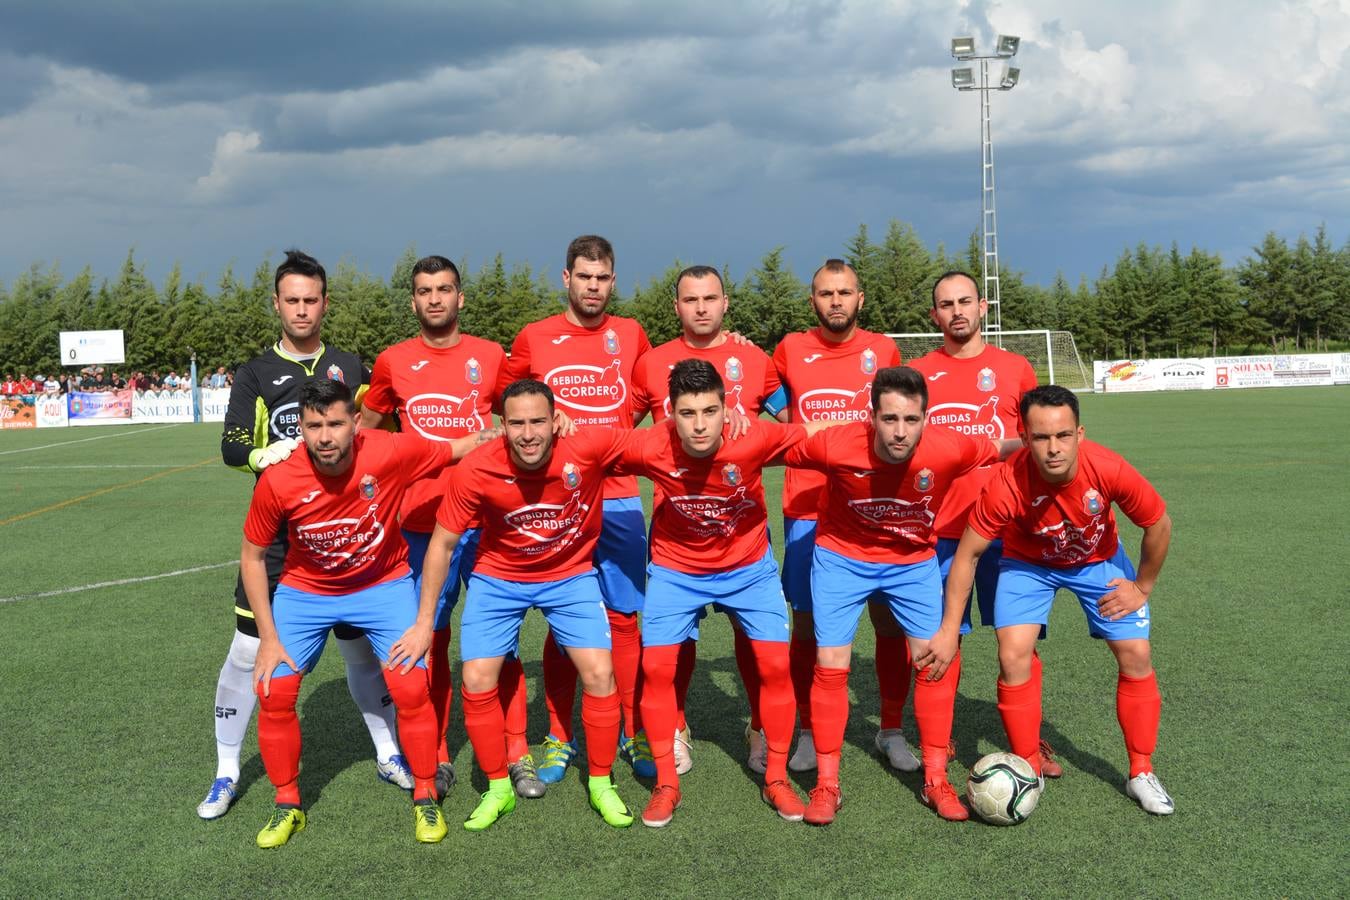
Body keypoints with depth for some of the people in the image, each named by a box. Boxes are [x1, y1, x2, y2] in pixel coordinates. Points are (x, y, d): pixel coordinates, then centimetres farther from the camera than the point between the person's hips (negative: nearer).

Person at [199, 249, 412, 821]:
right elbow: (233, 449, -7)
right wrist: (276, 454, -22)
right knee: (248, 650, -2)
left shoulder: (350, 368, 10)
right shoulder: (257, 373, 4)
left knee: (363, 648, 8)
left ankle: (389, 754, 26)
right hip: (277, 534, -1)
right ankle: (226, 774, 15)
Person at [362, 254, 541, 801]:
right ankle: (437, 758, 17)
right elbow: (365, 427, 18)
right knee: (430, 637, 6)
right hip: (422, 520, 1)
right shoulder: (392, 363, 5)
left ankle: (516, 755, 9)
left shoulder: (490, 356, 5)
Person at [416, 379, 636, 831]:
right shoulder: (474, 471, -25)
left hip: (571, 575, 0)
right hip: (498, 578, 0)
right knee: (476, 683, -6)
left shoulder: (587, 447, -28)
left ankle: (601, 784, 13)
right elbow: (442, 544, -11)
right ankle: (498, 789, 17)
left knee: (600, 674, -10)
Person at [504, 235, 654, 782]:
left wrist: (615, 438, 5)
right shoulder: (534, 339, 3)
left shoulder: (630, 336, 7)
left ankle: (634, 734, 14)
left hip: (619, 498, 1)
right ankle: (559, 739, 14)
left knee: (624, 616, 3)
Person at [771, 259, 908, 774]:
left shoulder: (883, 350, 4)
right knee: (807, 624, 3)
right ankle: (808, 733, 18)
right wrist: (804, 433, 3)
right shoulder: (791, 350, 3)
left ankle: (892, 731, 18)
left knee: (890, 620, 2)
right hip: (808, 509, 0)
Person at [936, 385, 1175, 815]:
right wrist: (949, 630, -20)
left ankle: (1141, 774, 15)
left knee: (1135, 655, -4)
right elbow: (967, 554, -23)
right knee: (1014, 657, -17)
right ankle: (1029, 770, 2)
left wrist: (1142, 588, -6)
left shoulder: (1109, 470, -35)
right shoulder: (1006, 485, -37)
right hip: (1028, 562, -1)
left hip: (1098, 559, 1)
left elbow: (1159, 525, -14)